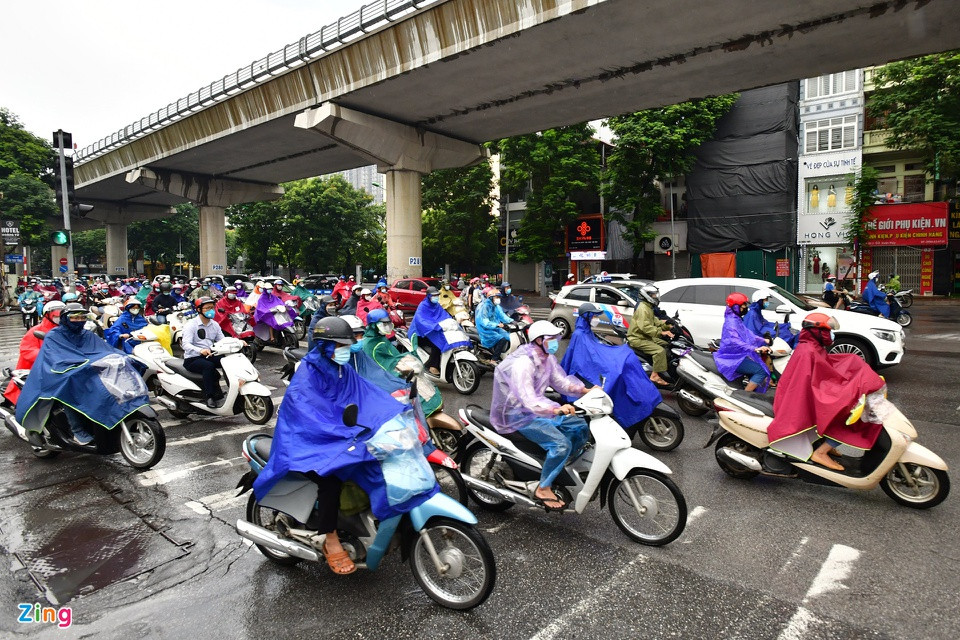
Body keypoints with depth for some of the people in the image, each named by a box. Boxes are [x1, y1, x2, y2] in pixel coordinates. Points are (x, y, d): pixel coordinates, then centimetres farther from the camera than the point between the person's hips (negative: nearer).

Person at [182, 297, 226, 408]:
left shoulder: (214, 325, 13)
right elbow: (186, 344, -21)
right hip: (192, 359, -6)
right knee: (209, 366, -37)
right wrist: (200, 350, -41)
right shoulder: (191, 325, -7)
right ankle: (210, 396, -31)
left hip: (209, 356, 6)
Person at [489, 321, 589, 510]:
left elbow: (560, 381, 8)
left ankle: (560, 467, 16)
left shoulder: (547, 358, 4)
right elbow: (527, 399, -36)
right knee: (561, 444, -23)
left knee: (579, 425, 4)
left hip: (537, 409, 10)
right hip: (518, 416, -9)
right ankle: (543, 489, -7)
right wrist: (556, 409, -50)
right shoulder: (522, 363, -27)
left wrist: (586, 391, -7)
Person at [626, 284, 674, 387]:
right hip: (637, 339, -11)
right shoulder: (642, 308, -18)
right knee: (660, 351, -25)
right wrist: (661, 332, -33)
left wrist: (667, 325, 0)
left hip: (647, 337, 11)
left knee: (666, 344, 11)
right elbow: (645, 326, -29)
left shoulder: (649, 308, 17)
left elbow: (655, 321, 15)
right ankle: (655, 376, -23)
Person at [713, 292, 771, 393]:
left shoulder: (738, 320, 17)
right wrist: (755, 349, -37)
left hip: (739, 355, 11)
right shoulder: (731, 321, -16)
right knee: (761, 371, -18)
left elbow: (748, 335, 21)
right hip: (732, 358, -11)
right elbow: (734, 341, -29)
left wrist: (764, 340, 8)